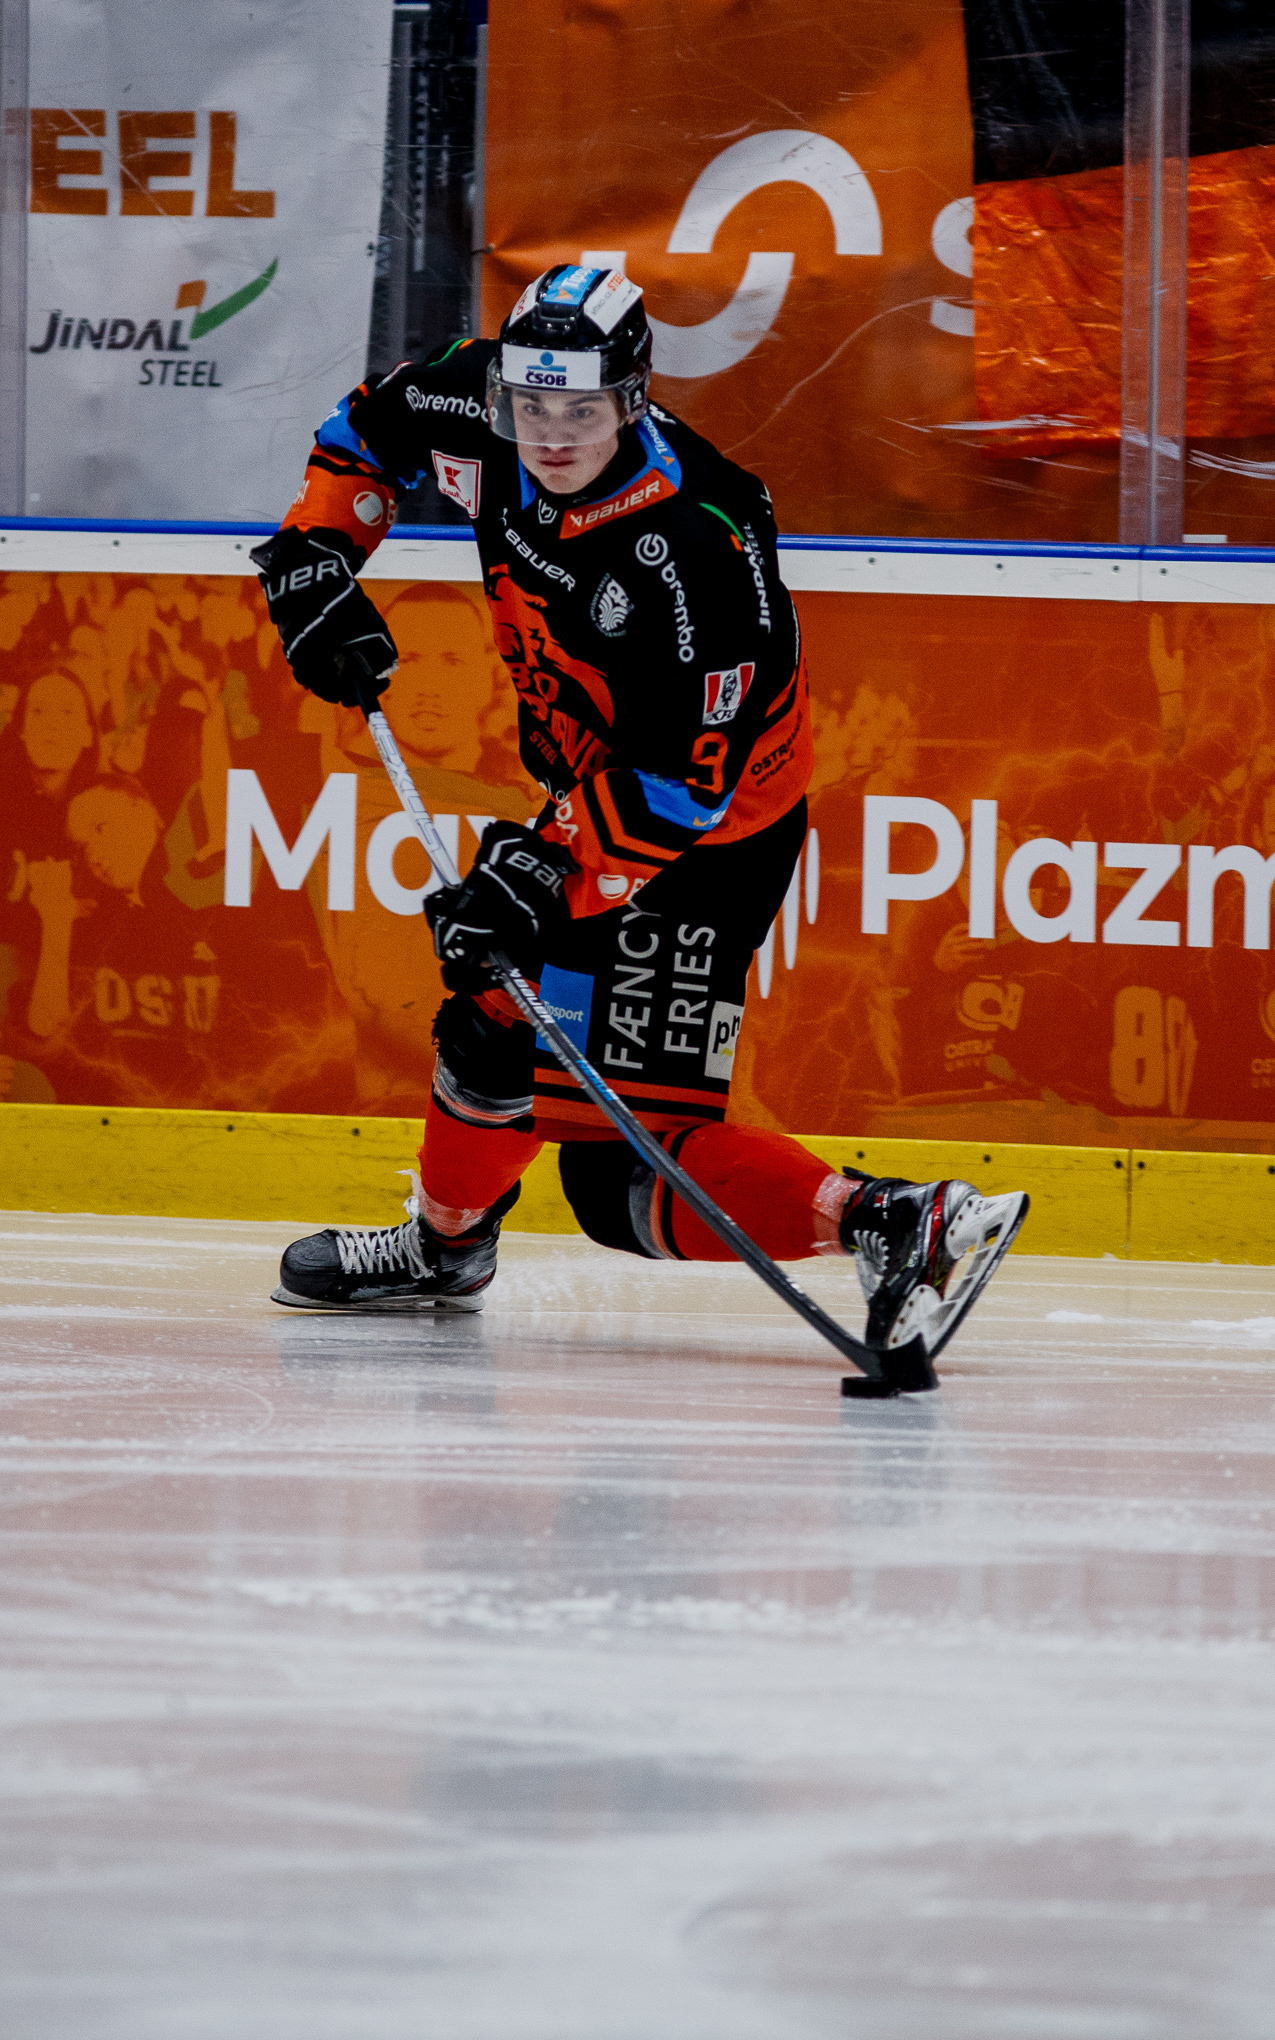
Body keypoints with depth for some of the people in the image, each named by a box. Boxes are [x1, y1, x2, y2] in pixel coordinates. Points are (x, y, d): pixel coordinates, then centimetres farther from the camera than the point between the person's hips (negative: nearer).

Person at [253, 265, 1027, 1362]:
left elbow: (689, 781, -31)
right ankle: (446, 1246, 48)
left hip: (710, 831, -8)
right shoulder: (486, 422, -12)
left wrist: (545, 871, -36)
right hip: (591, 782, 8)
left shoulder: (695, 544, -34)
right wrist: (316, 554, -1)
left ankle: (898, 1228, -24)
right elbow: (371, 423, 11)